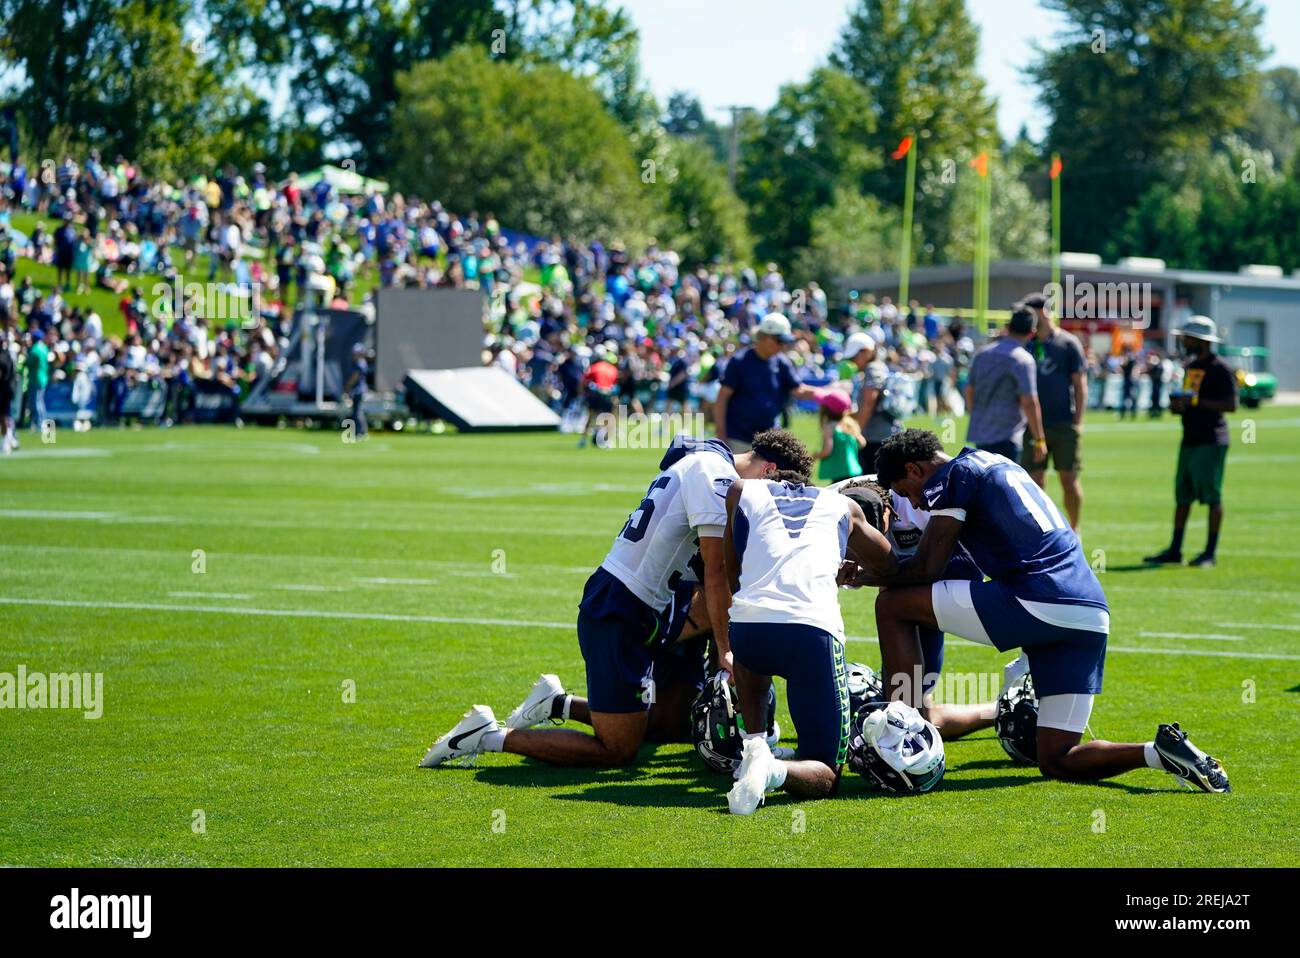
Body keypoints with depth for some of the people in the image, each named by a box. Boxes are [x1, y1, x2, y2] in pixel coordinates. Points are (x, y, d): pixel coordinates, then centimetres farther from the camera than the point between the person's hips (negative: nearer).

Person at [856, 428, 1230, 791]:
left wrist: (868, 577, 17)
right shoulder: (997, 464, 29)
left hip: (1038, 604, -9)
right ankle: (1161, 752, -6)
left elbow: (926, 569, -1)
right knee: (1058, 762, 13)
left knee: (892, 605, 4)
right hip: (1092, 615, 9)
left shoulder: (953, 475, 3)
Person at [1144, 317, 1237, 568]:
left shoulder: (1220, 369, -11)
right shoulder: (1190, 367, 17)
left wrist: (1195, 401, -21)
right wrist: (1178, 405, 5)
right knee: (1182, 495, 10)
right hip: (1190, 440, 9)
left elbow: (1231, 405, -18)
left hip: (1211, 441, -9)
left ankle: (1210, 552, 1)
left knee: (1212, 495, -4)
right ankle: (1174, 550, 16)